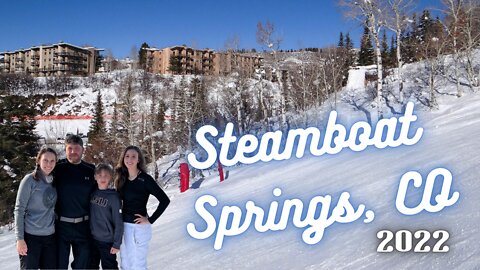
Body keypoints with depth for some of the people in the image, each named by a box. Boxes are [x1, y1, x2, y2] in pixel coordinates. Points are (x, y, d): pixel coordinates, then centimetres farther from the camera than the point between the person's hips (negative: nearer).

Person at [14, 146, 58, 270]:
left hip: (50, 236, 5)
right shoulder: (30, 180, -8)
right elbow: (19, 210, -9)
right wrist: (19, 238, -13)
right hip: (31, 236, -5)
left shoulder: (53, 181, 8)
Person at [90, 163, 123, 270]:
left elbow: (118, 223, -14)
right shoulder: (92, 193, 1)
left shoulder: (114, 197, -14)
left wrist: (117, 244, -14)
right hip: (92, 239, 5)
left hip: (107, 241, -5)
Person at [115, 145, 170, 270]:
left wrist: (150, 220, -15)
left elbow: (165, 200, -16)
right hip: (123, 226, 6)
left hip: (139, 227, -6)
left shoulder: (145, 179, -12)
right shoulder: (122, 178, 5)